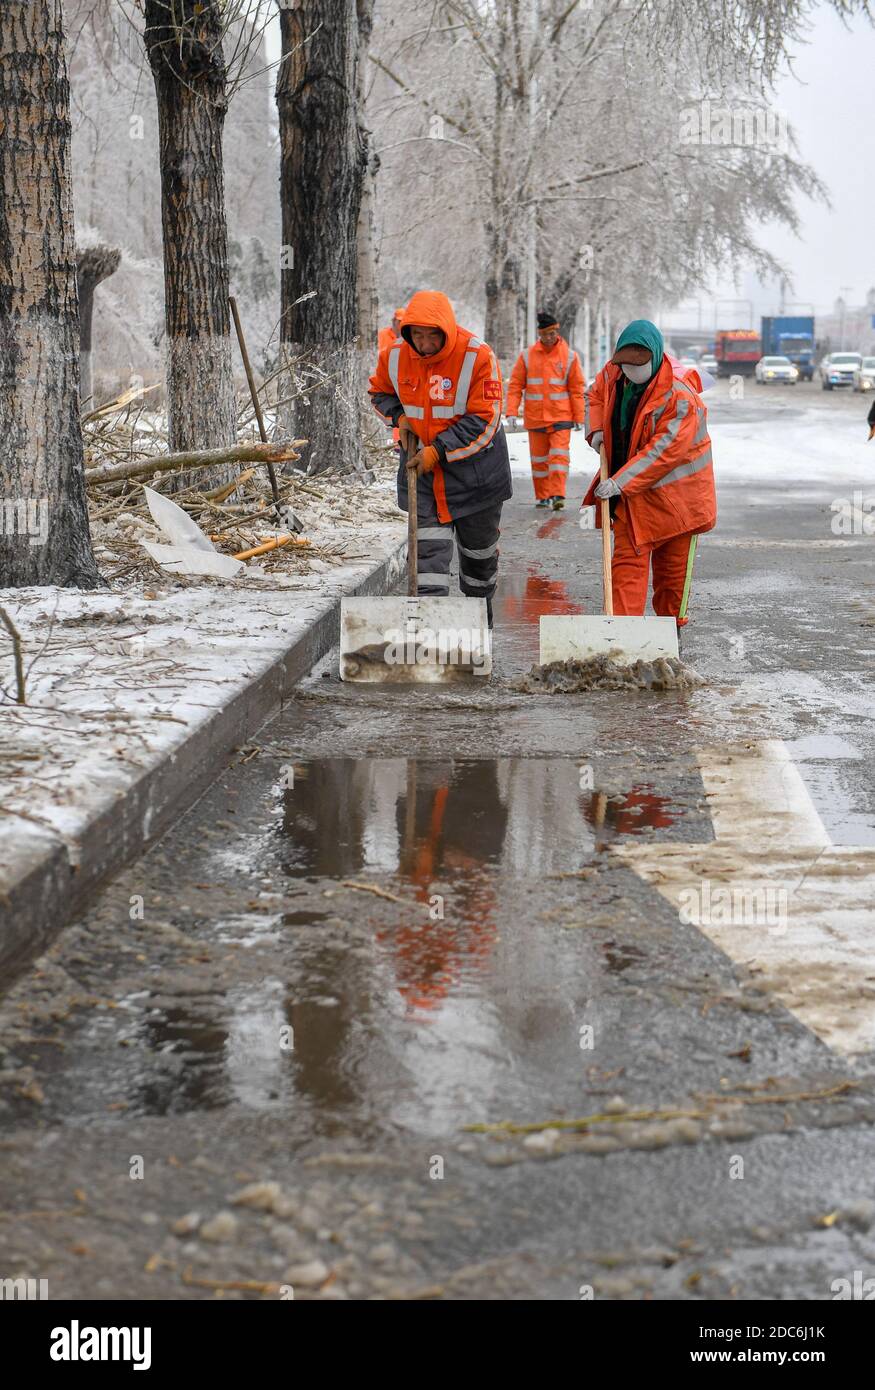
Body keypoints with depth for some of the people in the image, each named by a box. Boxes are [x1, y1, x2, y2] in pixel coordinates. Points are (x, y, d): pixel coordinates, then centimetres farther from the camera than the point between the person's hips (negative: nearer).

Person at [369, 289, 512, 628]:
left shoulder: (477, 357, -21)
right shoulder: (395, 355, -7)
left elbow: (484, 421, -21)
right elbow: (379, 391, 14)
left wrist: (438, 451, -24)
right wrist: (399, 418, -6)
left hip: (474, 466, -2)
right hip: (421, 462, 2)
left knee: (479, 546, 15)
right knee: (429, 545, -8)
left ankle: (480, 602, 38)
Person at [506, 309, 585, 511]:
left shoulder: (569, 356, 1)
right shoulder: (527, 356, 3)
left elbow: (577, 389, 3)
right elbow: (515, 385, 4)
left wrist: (579, 417, 1)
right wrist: (512, 412, -6)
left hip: (561, 418, -2)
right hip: (535, 418, 2)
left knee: (559, 455, -13)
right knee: (539, 459, 8)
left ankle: (557, 495, -17)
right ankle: (542, 496, 18)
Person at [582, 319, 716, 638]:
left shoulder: (680, 396, -25)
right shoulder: (613, 373, -4)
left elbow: (664, 450, -29)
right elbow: (595, 395, 20)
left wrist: (620, 482, -31)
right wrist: (596, 430, 0)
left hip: (673, 491, -5)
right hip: (630, 491, 5)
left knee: (673, 566, 8)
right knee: (628, 560, -2)